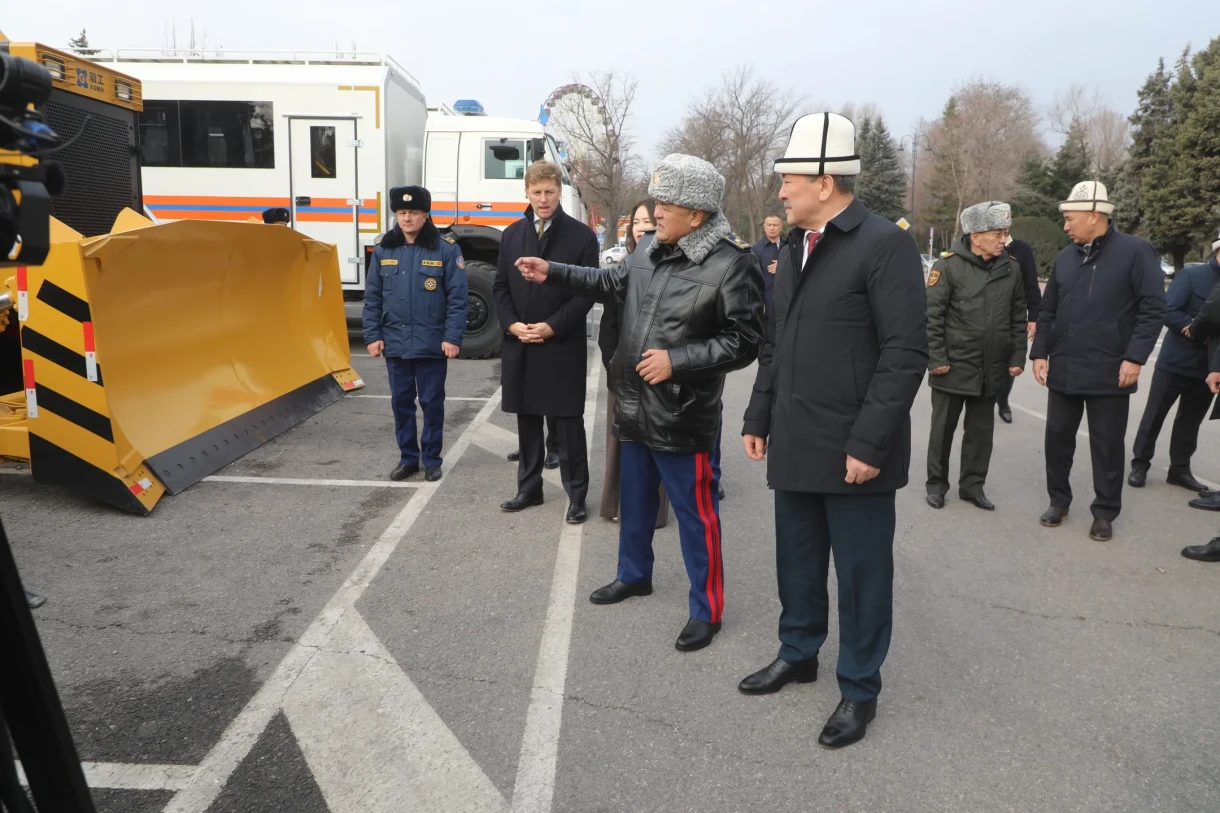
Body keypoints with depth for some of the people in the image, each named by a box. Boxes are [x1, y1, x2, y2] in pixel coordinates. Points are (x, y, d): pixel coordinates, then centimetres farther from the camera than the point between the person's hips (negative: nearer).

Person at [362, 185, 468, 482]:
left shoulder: (446, 248, -5)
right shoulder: (383, 249, 5)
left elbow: (457, 297, -7)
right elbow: (372, 297, 8)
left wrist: (452, 337, -13)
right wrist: (372, 335, 2)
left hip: (432, 343, -3)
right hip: (395, 343, 4)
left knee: (432, 402, 6)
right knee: (401, 402, 11)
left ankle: (431, 459, 19)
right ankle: (408, 458, 25)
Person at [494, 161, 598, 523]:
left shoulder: (582, 235, -3)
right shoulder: (512, 234, 10)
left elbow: (587, 292, -7)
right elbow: (500, 287, 10)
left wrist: (552, 327, -15)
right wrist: (513, 324, -6)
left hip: (563, 346, -4)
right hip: (519, 345, 4)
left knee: (568, 423, 1)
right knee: (527, 420, 13)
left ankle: (577, 495, 12)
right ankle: (529, 488, 26)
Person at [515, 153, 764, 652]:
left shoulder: (731, 264, -18)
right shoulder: (651, 246, 4)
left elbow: (743, 342, -17)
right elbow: (613, 285, 20)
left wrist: (676, 361, -22)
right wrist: (552, 273, 15)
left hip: (682, 415, -7)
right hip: (635, 405, 8)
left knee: (695, 513, 3)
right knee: (634, 499, 22)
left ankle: (706, 610, 18)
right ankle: (634, 574, 44)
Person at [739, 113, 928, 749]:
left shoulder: (884, 244, -12)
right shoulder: (795, 248, 13)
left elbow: (906, 352, -17)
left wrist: (868, 442, -20)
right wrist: (759, 418, 13)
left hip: (853, 453, -7)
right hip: (794, 447, 7)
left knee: (860, 574, 7)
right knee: (797, 561, 20)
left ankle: (859, 689, 24)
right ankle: (798, 654, 40)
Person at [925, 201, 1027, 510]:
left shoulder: (1011, 268, 5)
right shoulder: (948, 266, -9)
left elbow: (1019, 317, 10)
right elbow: (932, 316, -10)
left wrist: (1017, 358, 6)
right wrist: (936, 359, -13)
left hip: (992, 370, 4)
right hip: (953, 366, -4)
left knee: (981, 430, 12)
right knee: (943, 428, 8)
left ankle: (972, 485, 25)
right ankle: (936, 484, 21)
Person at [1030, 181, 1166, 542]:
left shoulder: (1135, 251, -7)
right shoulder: (1065, 257, 8)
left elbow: (1153, 308, -9)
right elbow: (1048, 311, 12)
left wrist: (1135, 357, -15)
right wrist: (1040, 353, 4)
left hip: (1110, 373, -5)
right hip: (1063, 371, 5)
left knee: (1107, 445, 5)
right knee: (1057, 438, 11)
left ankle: (1105, 512, 19)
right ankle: (1058, 501, 27)